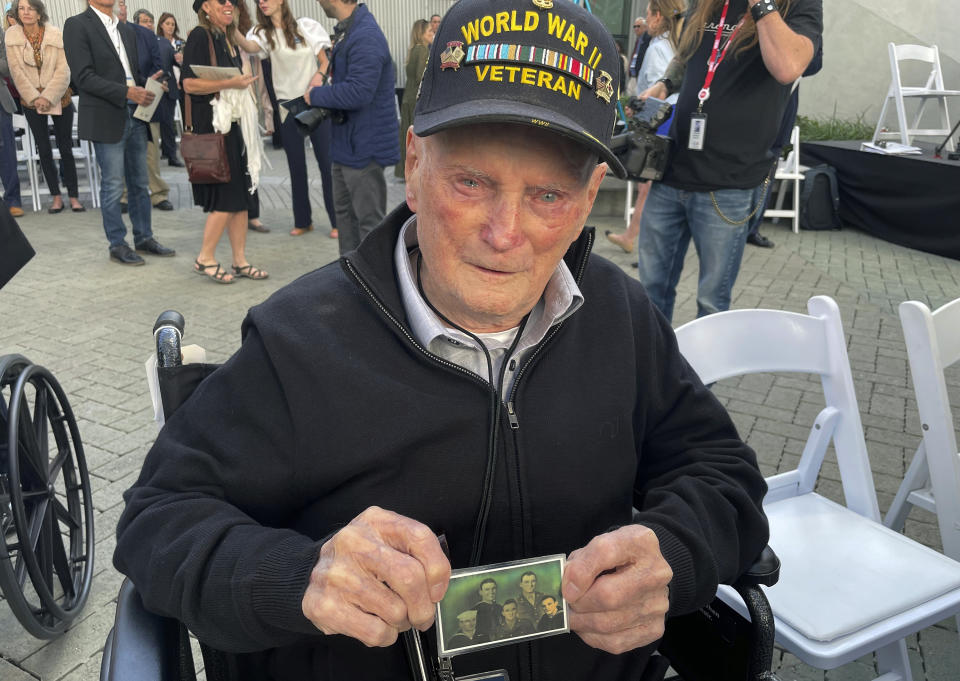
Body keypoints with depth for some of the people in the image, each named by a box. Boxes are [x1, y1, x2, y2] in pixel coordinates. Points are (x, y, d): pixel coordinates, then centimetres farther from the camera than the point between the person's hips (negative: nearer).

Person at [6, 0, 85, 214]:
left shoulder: (56, 35, -6)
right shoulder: (12, 35, -2)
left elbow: (63, 71, -9)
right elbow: (16, 71, -3)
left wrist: (48, 97, -15)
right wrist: (35, 98, -11)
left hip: (59, 99, -1)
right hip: (31, 101, 2)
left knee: (65, 149, 0)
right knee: (44, 150, 4)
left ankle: (74, 196, 7)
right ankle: (56, 197, 11)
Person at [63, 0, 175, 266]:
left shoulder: (126, 29, 17)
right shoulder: (77, 25, -5)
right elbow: (83, 76, -13)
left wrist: (147, 83, -1)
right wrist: (126, 92, -21)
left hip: (135, 115, 7)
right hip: (106, 119, -7)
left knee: (140, 183, 12)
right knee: (113, 186, 0)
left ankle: (144, 238, 22)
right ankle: (117, 245, 9)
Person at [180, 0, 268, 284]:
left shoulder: (228, 38, 16)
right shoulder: (200, 36, -9)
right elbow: (189, 83, -17)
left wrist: (243, 85, 13)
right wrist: (231, 83, -19)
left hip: (234, 124, 8)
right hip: (211, 126, -8)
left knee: (241, 195, 6)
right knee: (227, 196, -7)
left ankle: (240, 261, 13)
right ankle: (205, 258, 7)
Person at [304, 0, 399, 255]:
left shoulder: (365, 37, -23)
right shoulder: (345, 30, 9)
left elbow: (358, 91, -29)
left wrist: (315, 95, -15)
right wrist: (324, 72, 4)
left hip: (363, 146, -11)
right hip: (346, 143, 11)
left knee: (369, 220, -1)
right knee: (345, 210, 20)